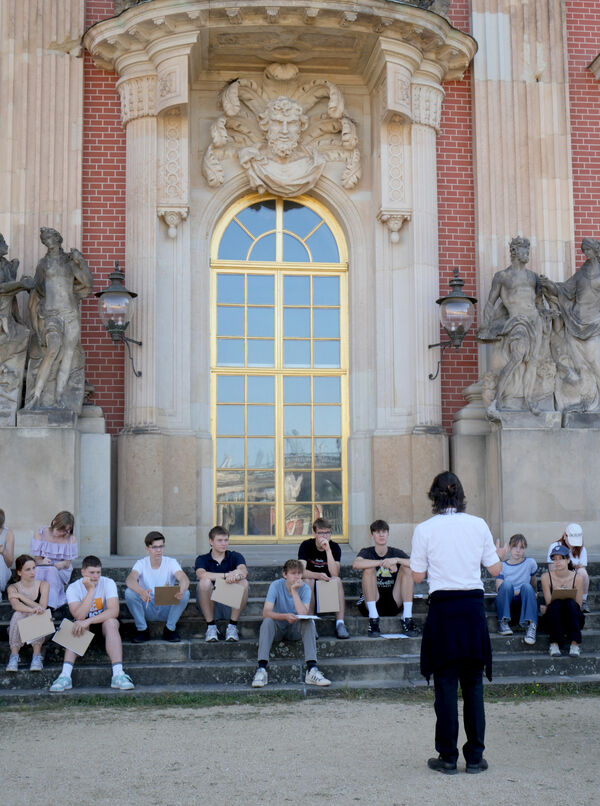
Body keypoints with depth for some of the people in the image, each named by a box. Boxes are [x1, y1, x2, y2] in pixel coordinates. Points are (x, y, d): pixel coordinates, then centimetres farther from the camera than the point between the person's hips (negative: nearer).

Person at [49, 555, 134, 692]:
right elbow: (79, 616, -26)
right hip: (85, 624, 1)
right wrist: (91, 590, -29)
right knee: (78, 626, -32)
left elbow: (114, 611, -28)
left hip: (104, 622, -1)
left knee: (110, 622, -33)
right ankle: (65, 675, -41)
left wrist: (88, 621, -37)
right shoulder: (73, 588, -12)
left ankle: (118, 675, -43)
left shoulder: (108, 583, -13)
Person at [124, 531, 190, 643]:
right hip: (147, 610, 0)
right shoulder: (141, 563, -8)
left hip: (166, 609, 0)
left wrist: (181, 590, -51)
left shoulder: (171, 562, -7)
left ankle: (170, 629, -7)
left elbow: (184, 579, -25)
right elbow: (129, 580, -29)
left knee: (185, 594, -27)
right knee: (129, 592, -27)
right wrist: (141, 591, -52)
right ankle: (142, 629, -9)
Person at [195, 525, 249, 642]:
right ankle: (211, 627, -18)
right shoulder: (202, 559, 4)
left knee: (243, 582, -25)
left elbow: (244, 571, -16)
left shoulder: (235, 556, 8)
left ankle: (232, 627, -16)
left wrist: (238, 574, -41)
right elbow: (201, 574, -21)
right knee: (205, 582, -28)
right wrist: (227, 575, -32)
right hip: (210, 605, -1)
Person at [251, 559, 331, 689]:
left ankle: (312, 670, -34)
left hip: (295, 629, 1)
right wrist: (285, 616, -42)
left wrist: (294, 591, -26)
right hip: (277, 629, -1)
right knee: (267, 621, -33)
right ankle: (261, 669, -38)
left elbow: (303, 614, -24)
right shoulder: (276, 586, -14)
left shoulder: (305, 588, -9)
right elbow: (266, 613, -25)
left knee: (309, 622, -28)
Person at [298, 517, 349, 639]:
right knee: (308, 580, -32)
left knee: (337, 580, -29)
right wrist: (318, 575, -42)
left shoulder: (334, 547, -8)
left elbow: (334, 573, -22)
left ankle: (340, 624, -33)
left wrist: (328, 550, -29)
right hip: (310, 587, -1)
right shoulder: (306, 545, -10)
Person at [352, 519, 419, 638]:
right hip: (373, 601, -2)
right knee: (369, 568, -20)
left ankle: (407, 617, -20)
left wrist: (396, 560, -28)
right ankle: (373, 617, -25)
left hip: (394, 602, 2)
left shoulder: (397, 553, 5)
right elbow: (356, 564, -25)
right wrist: (384, 563, -32)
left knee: (406, 567, -12)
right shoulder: (367, 552, 1)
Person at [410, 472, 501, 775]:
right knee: (473, 684, 9)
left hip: (443, 608, -2)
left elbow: (418, 575, 1)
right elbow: (494, 569, 7)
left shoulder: (424, 529, -4)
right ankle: (475, 756, 12)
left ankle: (448, 758, 9)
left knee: (446, 684, 5)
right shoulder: (478, 525, 1)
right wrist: (498, 554, 28)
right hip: (474, 606, 2)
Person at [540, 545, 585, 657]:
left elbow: (578, 606, -8)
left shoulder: (577, 578, -6)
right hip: (554, 619, 0)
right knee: (556, 603, -31)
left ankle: (575, 644, -32)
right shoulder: (546, 577, -5)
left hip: (572, 619, 0)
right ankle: (554, 644, -29)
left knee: (571, 603, -31)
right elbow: (548, 603, -6)